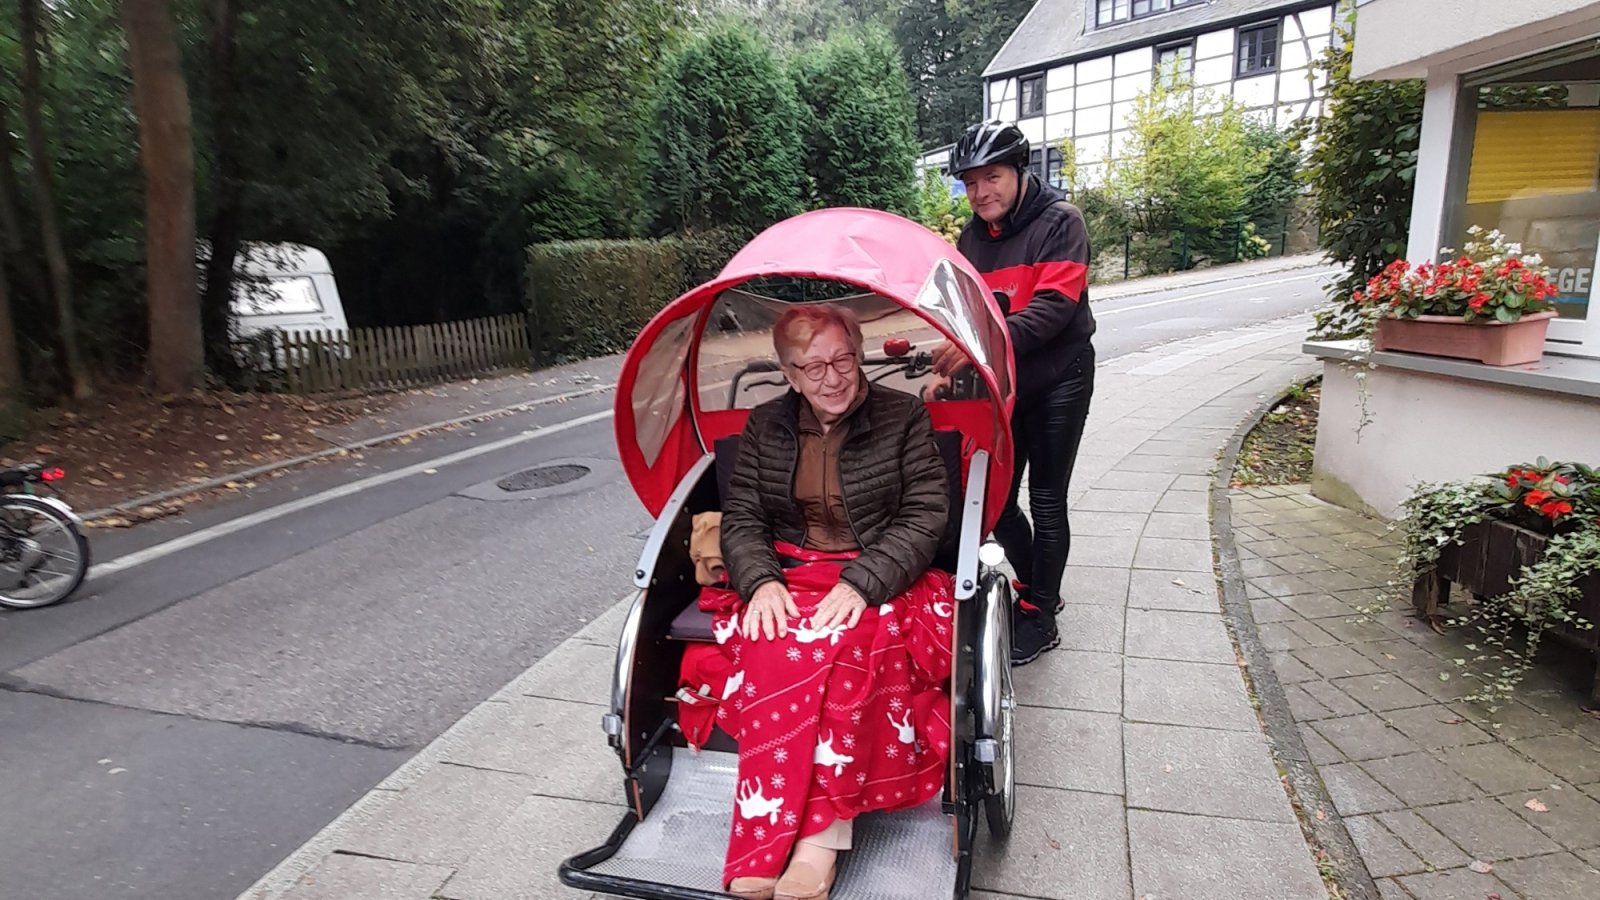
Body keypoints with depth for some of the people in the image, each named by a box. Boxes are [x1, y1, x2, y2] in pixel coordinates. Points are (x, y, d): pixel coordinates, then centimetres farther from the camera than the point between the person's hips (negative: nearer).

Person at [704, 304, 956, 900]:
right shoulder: (765, 426, 11)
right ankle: (824, 825, -30)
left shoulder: (903, 418, 2)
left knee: (841, 643, -35)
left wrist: (861, 583, -20)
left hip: (881, 579, -2)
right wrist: (761, 581, -13)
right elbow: (740, 517, 8)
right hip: (786, 578, 3)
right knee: (778, 648, -32)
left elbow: (926, 516, -6)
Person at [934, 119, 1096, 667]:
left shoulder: (1059, 221, -13)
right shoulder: (971, 238, 6)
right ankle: (1036, 588, 29)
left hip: (1058, 379, -6)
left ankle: (1040, 619, 13)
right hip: (1002, 381, 6)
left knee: (1046, 501, -1)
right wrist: (949, 360, -15)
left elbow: (1055, 306, -26)